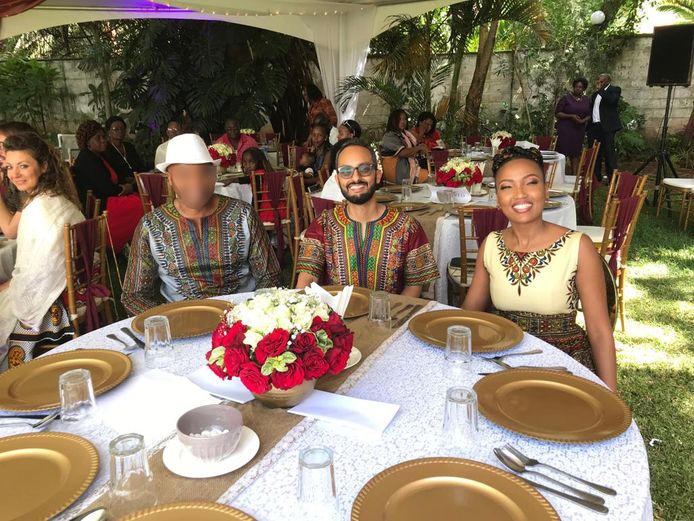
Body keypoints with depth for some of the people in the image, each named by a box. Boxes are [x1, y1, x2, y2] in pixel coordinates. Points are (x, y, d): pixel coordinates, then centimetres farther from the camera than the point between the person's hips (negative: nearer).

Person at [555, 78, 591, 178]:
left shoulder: (586, 100, 11)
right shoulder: (566, 98, -3)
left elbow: (589, 115, 14)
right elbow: (557, 113, -6)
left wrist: (583, 120, -8)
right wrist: (571, 116, -18)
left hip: (579, 130, 5)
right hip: (565, 129, -4)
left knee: (575, 153, 6)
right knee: (562, 152, -8)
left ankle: (574, 175, 9)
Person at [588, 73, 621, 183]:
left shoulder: (615, 89, 2)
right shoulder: (596, 93, 20)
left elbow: (611, 100, -18)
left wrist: (600, 90, -14)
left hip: (606, 126, -6)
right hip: (594, 126, 6)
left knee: (609, 152, -6)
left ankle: (611, 177, -4)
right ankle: (596, 177, 15)